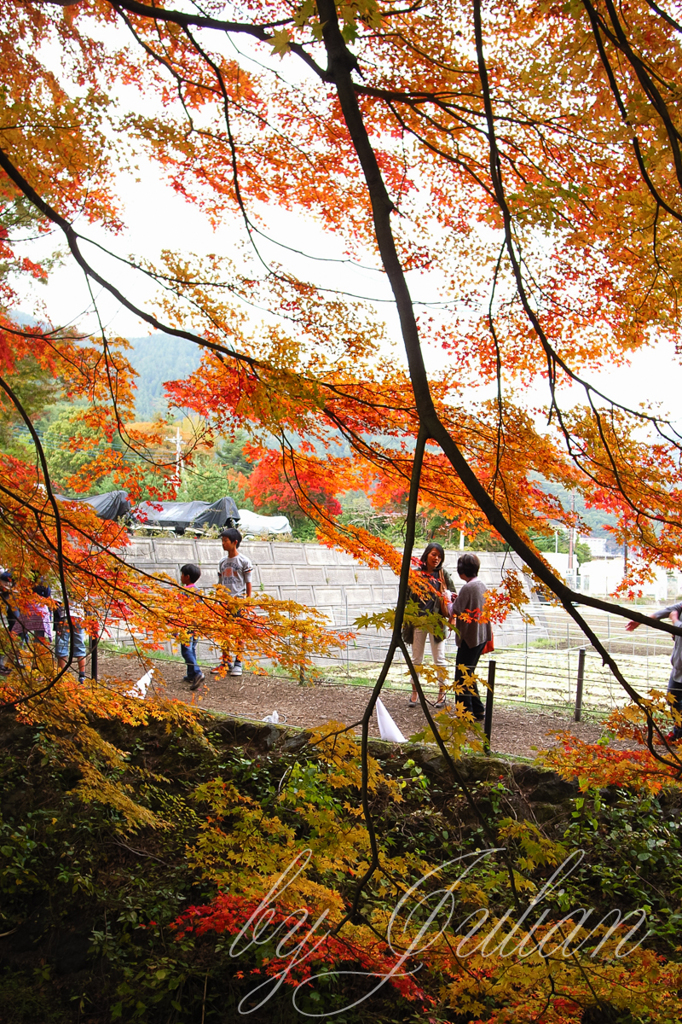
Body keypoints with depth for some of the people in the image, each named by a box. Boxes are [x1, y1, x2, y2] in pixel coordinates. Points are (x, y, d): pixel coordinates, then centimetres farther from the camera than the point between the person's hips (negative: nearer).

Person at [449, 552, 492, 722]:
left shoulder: (468, 588, -19)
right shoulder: (482, 585, 8)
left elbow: (454, 610, -14)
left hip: (469, 637, -9)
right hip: (481, 636, 9)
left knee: (462, 677, -1)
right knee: (468, 675, 20)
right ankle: (478, 711, 25)